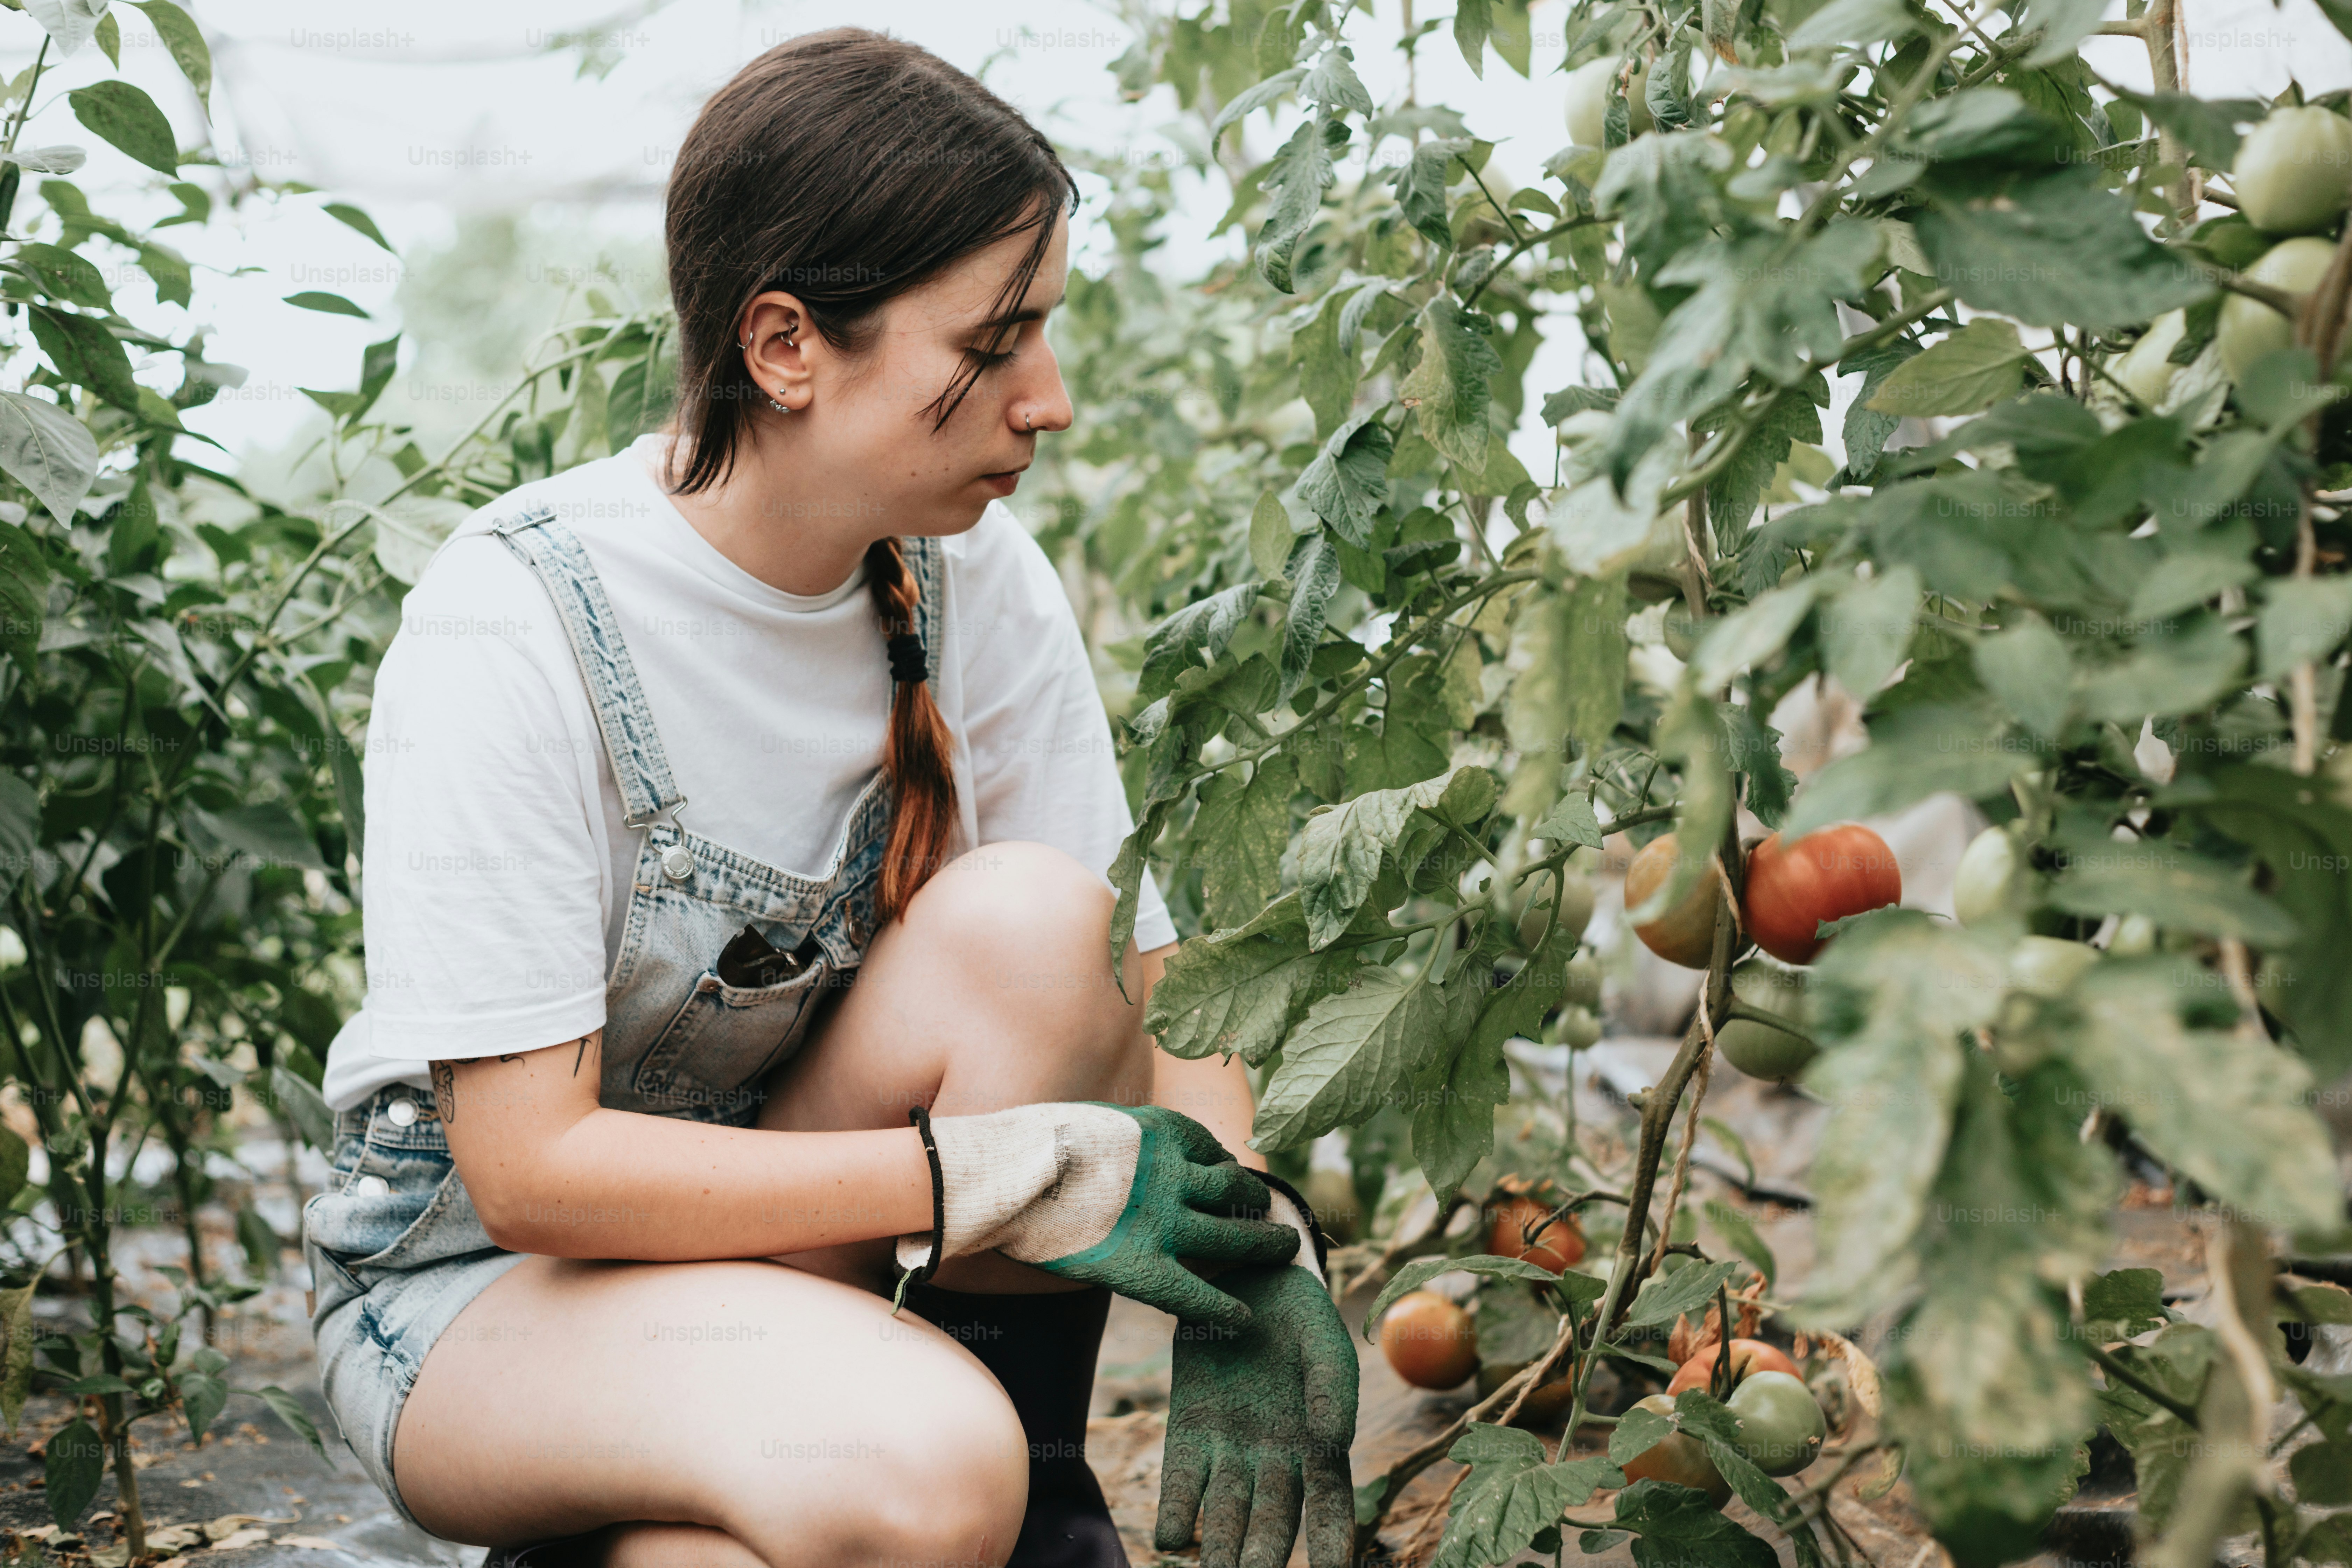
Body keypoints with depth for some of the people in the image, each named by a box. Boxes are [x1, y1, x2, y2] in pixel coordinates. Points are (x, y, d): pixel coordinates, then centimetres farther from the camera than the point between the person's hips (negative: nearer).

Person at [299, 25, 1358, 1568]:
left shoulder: (975, 575, -8)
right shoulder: (511, 628, -24)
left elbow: (1143, 976, -6)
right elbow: (532, 1169, -25)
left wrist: (1248, 1245, -25)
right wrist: (1001, 1174, -29)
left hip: (807, 1219, 5)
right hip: (479, 1273, -5)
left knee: (1031, 919, -24)